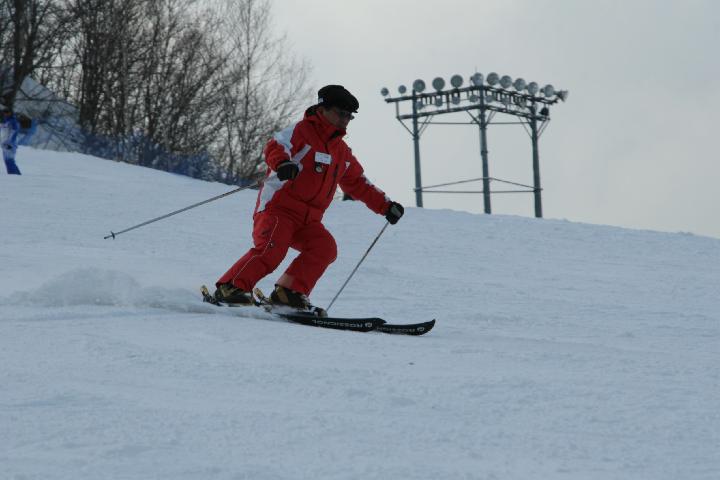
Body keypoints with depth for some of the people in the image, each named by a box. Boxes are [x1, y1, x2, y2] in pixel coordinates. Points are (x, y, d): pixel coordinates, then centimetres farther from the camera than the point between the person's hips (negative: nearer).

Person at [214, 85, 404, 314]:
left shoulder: (342, 152, 22)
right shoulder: (301, 132, -3)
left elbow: (358, 184, 32)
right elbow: (275, 146, -21)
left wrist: (386, 206, 24)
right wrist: (283, 163, -44)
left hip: (308, 220, 7)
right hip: (277, 208, -7)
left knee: (325, 248, -19)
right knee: (272, 249, -28)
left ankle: (289, 292, -19)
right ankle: (230, 288, -19)